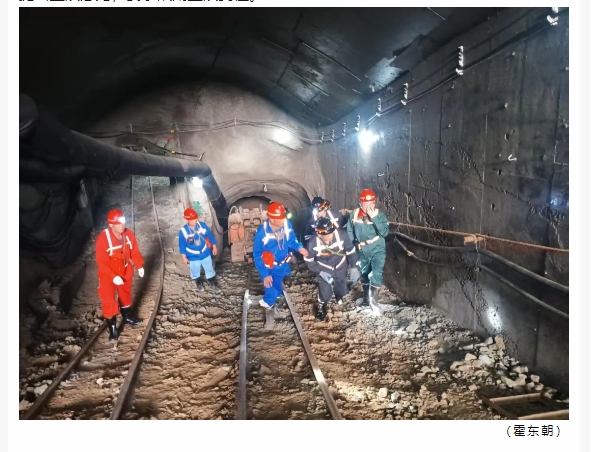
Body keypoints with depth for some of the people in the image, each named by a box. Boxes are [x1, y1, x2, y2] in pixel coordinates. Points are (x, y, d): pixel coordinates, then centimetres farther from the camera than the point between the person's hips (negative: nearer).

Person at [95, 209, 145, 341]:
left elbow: (134, 251, 2)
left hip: (125, 272, 5)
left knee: (125, 295, 23)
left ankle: (127, 317, 45)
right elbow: (101, 261, -25)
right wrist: (113, 276, -28)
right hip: (108, 276, -5)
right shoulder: (103, 239, -27)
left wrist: (139, 266, -1)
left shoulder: (129, 235, -12)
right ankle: (112, 328, 13)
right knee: (109, 301, -4)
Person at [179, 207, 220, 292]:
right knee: (195, 272, 23)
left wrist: (214, 247, 5)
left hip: (205, 254, 2)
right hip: (193, 257, -1)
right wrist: (184, 257, -4)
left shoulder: (203, 226, -18)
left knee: (210, 270, 20)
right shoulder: (183, 231, -23)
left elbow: (210, 236, -3)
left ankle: (212, 284, 44)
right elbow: (182, 245, -11)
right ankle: (199, 283, 53)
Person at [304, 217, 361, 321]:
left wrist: (354, 268, -13)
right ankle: (321, 306, 33)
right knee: (325, 293, -3)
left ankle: (339, 293, 51)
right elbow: (308, 260, -12)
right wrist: (320, 272, -17)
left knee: (342, 291, 12)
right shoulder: (313, 243, -29)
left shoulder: (342, 235, -29)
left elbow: (351, 251, -13)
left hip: (340, 268, 1)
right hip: (324, 270, -1)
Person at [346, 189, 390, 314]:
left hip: (378, 250, -3)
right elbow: (349, 231, 5)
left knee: (377, 274, -17)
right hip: (362, 252, 3)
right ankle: (366, 298, 41)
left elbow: (385, 232, -26)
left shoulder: (380, 215, -15)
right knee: (364, 275, 20)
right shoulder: (354, 215, -9)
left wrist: (374, 218, -31)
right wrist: (355, 243, -7)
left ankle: (373, 300, 0)